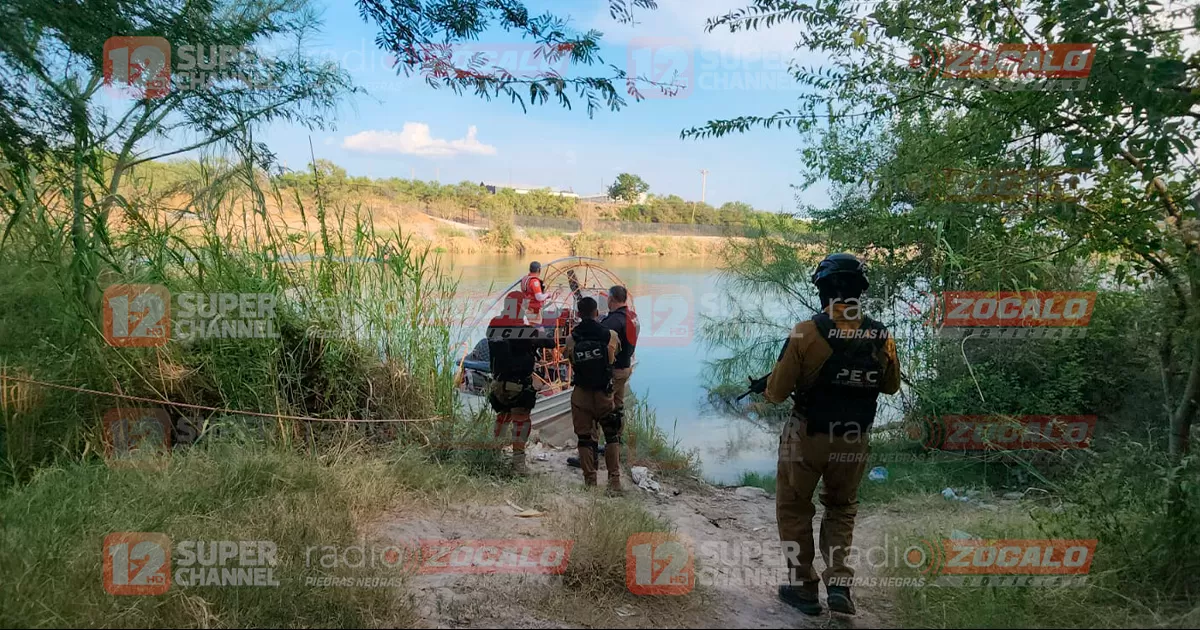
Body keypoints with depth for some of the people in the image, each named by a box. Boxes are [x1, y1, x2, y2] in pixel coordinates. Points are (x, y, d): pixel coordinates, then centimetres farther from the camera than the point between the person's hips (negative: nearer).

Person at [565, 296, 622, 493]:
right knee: (612, 436, 13)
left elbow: (571, 361, 2)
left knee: (585, 438, 9)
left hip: (581, 394, 0)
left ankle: (590, 481, 12)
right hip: (604, 392, 0)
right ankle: (614, 481, 7)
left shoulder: (571, 339, -10)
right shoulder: (610, 335, -9)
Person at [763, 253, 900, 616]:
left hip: (807, 437, -3)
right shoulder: (881, 337, -8)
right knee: (842, 508, 24)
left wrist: (767, 386, 8)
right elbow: (891, 386, 9)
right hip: (853, 441, 3)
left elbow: (777, 393, -14)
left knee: (794, 509, 16)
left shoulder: (806, 333, -19)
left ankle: (803, 587, 22)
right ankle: (839, 583, 13)